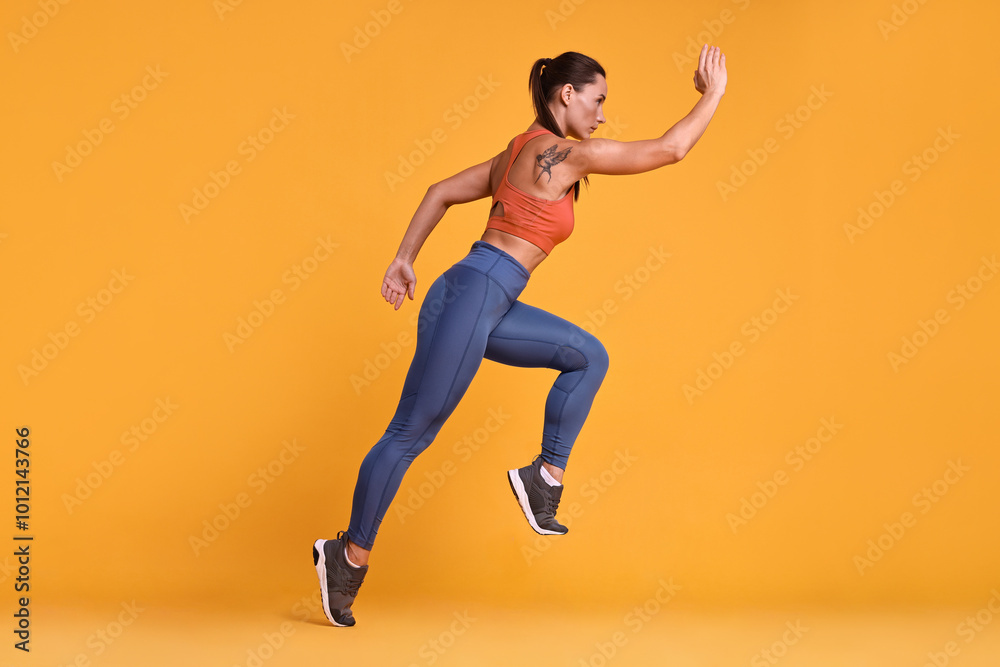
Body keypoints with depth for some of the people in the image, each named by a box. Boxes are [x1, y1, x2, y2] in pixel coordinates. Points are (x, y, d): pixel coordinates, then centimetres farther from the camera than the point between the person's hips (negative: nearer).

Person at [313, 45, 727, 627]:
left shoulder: (520, 152, 17)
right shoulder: (566, 152, -10)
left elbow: (442, 193, 20)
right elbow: (670, 149, -8)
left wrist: (404, 260, 19)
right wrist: (714, 95, 5)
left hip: (490, 304, 10)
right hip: (474, 296, -10)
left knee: (589, 357, 11)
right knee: (412, 433, -1)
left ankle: (546, 479, 9)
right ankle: (350, 557, 9)